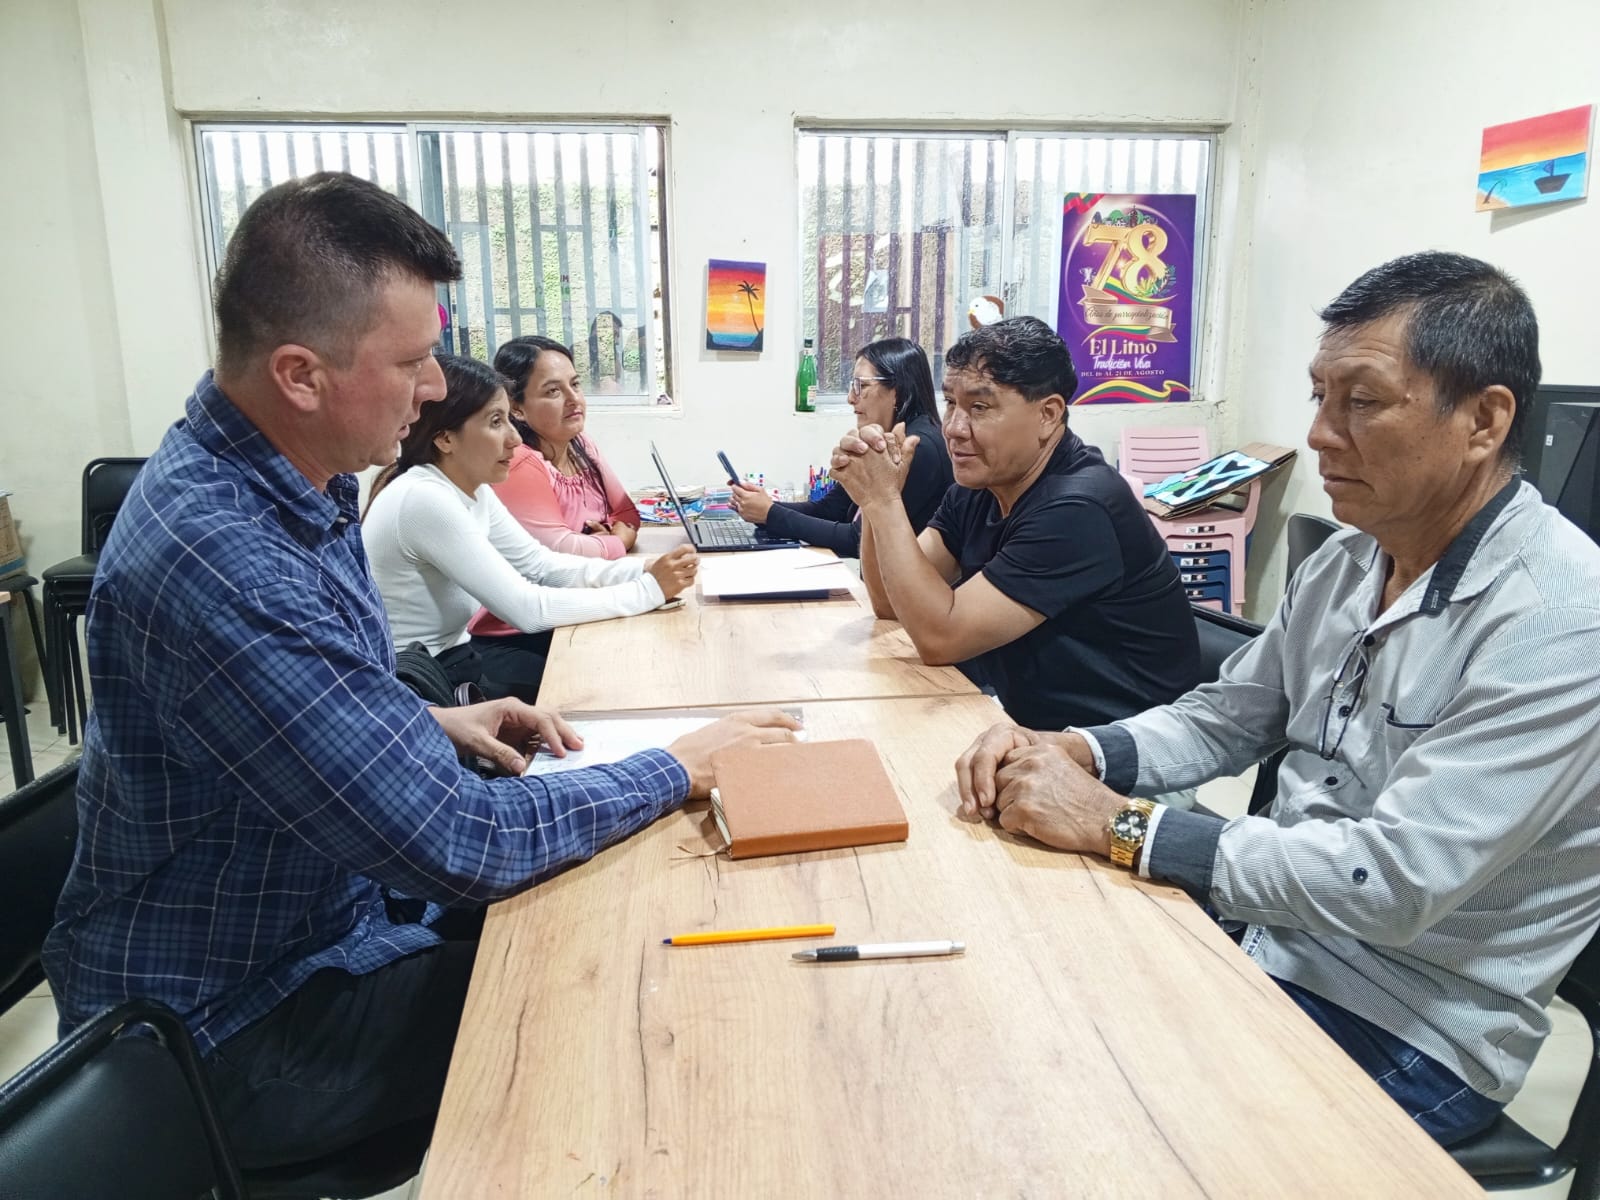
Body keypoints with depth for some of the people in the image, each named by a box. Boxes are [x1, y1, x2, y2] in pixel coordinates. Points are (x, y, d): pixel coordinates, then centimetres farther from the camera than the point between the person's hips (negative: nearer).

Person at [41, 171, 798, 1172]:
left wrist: (432, 723, -1)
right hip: (238, 1030, -8)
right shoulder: (216, 556, -34)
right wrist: (681, 770, -20)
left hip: (329, 901, 8)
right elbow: (455, 844, -32)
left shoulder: (294, 483, -2)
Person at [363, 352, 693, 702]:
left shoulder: (472, 489, 2)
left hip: (454, 650, 8)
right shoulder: (424, 500, -26)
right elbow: (527, 609, -27)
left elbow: (541, 564, 2)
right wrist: (650, 590, -24)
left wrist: (645, 570, -12)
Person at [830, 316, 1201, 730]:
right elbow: (891, 602, 1)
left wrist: (884, 499, -21)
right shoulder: (978, 487, 2)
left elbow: (940, 637, -24)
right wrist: (874, 499, -13)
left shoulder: (1077, 510, -23)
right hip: (1013, 720, 7)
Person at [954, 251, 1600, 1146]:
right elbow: (1224, 719, 9)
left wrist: (1114, 824, -26)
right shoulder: (1348, 562, 2)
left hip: (1408, 1032, -6)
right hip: (1270, 943, 6)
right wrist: (1077, 753, -10)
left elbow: (1395, 880, -28)